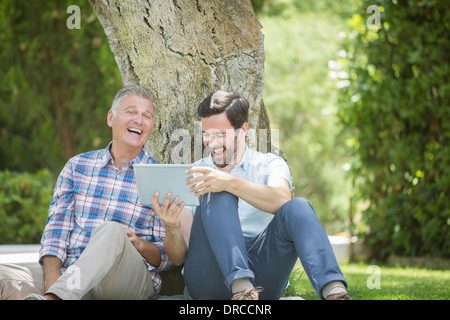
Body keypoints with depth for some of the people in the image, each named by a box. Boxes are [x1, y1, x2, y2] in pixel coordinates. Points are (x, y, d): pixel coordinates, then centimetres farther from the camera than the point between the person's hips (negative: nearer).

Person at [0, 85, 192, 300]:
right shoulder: (78, 166, 18)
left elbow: (168, 257, 9)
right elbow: (57, 226, 9)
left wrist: (139, 245, -13)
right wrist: (52, 274, -10)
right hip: (68, 274, 2)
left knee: (111, 231, -38)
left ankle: (51, 298, -48)